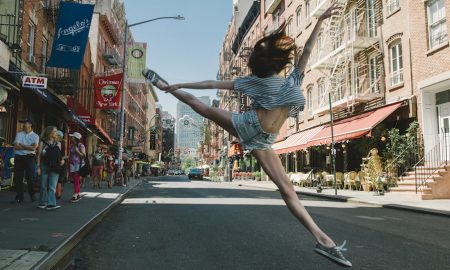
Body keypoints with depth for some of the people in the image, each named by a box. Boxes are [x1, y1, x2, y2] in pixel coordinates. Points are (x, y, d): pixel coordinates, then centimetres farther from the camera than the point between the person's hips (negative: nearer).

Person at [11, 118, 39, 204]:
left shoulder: (35, 136, 3)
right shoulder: (19, 134, 9)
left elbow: (34, 148, -12)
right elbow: (16, 146, -4)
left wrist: (21, 145, -7)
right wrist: (28, 147, -8)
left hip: (30, 158, -2)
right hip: (18, 157, 2)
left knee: (30, 177, 1)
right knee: (18, 178, 3)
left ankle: (32, 195, 16)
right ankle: (19, 197, 10)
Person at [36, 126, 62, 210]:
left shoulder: (58, 143, 10)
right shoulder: (43, 143, 0)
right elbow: (39, 155, 0)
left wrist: (61, 160, -5)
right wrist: (38, 167, -5)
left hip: (54, 167, 2)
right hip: (44, 166, -2)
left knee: (52, 187, -6)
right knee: (44, 186, 7)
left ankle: (51, 204, -10)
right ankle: (42, 203, 22)